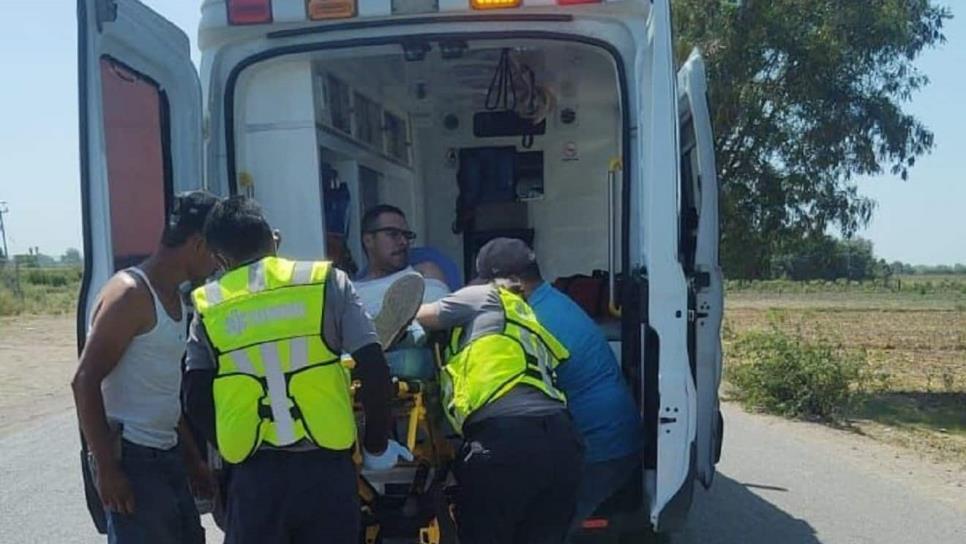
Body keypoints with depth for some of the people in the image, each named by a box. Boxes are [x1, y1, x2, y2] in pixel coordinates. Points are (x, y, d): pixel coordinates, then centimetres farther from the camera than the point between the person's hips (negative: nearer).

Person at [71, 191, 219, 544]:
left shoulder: (173, 296, 13)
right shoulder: (131, 293, -14)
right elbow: (85, 382, -18)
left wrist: (192, 459, 20)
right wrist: (106, 467, -20)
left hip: (167, 455, 9)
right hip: (130, 458, -9)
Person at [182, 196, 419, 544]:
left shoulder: (209, 308, 5)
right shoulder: (327, 282, 2)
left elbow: (196, 402, 0)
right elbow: (374, 371, -4)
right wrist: (377, 446, 8)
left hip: (255, 474, 1)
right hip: (325, 466, 0)